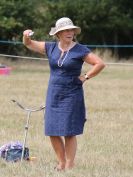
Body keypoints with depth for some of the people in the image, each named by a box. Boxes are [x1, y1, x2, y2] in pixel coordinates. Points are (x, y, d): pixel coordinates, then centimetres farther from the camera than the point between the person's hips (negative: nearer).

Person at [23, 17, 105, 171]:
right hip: (53, 95, 5)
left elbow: (100, 64, -11)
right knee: (52, 132, 6)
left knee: (69, 133, -5)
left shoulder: (80, 50, -7)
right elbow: (29, 44, 15)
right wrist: (26, 36, -6)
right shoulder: (51, 48, 6)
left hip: (72, 95, -5)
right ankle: (61, 163, 20)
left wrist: (85, 77, -9)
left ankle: (69, 166, 2)